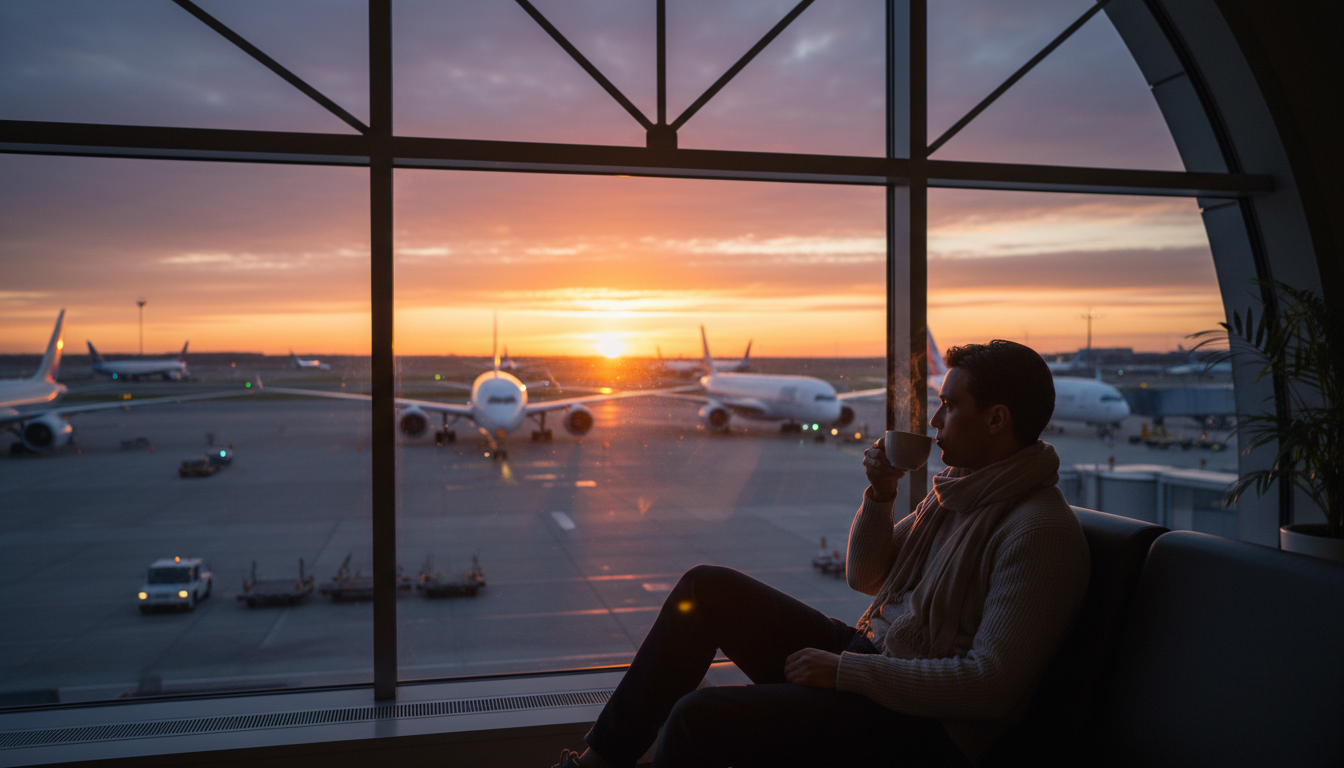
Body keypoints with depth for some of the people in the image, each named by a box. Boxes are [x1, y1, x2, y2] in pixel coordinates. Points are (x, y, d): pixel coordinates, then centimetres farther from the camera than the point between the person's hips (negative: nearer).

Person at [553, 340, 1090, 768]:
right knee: (706, 589, 0)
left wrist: (845, 670, -22)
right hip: (868, 654, 9)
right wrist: (880, 495, -2)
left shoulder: (1040, 531, -19)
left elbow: (990, 684, -25)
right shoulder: (960, 484, 10)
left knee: (699, 717, -23)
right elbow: (865, 576, 17)